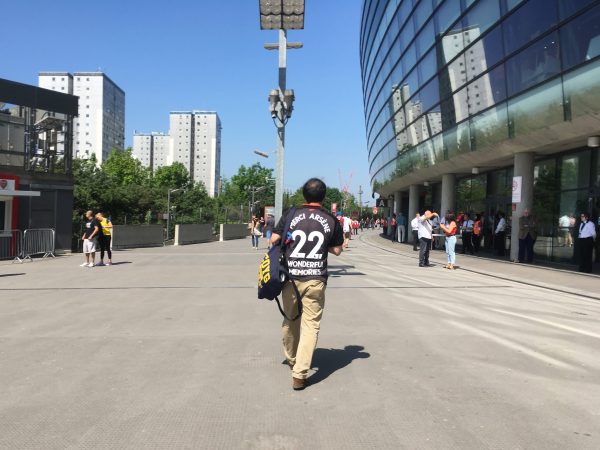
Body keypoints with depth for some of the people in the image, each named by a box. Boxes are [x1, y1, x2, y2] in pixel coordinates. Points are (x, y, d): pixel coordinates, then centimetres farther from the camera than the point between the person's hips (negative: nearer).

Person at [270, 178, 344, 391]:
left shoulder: (291, 214, 0)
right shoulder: (331, 220, 1)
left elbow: (274, 240, 1)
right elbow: (337, 250, 8)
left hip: (290, 276, 2)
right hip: (316, 279, -1)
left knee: (290, 320, 19)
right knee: (311, 325, 2)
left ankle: (291, 359, 38)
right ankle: (299, 374, -4)